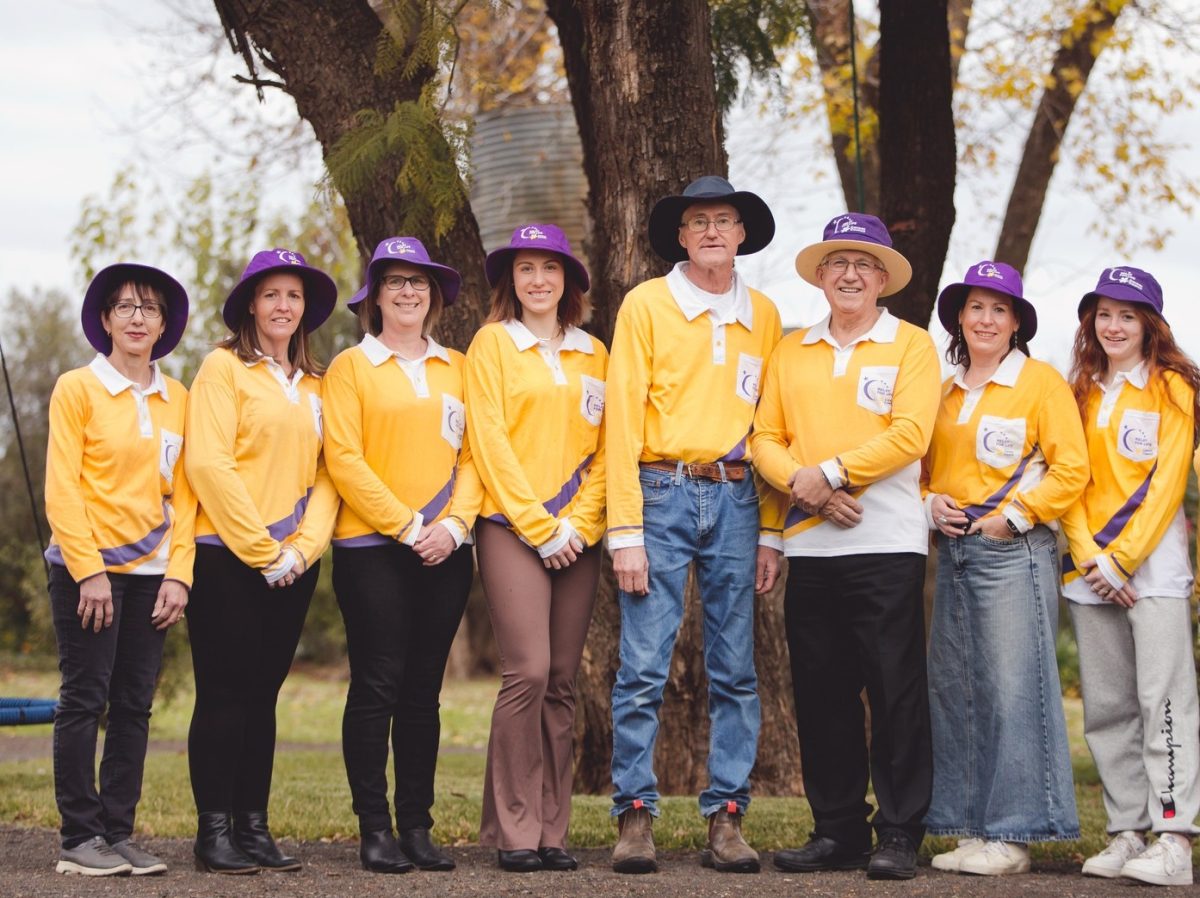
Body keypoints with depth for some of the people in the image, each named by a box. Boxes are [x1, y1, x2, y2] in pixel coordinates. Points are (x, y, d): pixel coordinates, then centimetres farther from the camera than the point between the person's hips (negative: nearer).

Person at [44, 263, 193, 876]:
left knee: (134, 706, 4)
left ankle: (118, 832, 10)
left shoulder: (177, 399, 11)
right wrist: (90, 571, -13)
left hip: (151, 572, 4)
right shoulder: (77, 389, -2)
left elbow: (183, 492, 10)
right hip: (88, 568, -4)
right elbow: (61, 488, -6)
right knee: (85, 700, -3)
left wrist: (178, 573, 0)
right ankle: (79, 838, 1)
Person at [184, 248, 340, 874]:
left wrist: (303, 547, -7)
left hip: (292, 562, 5)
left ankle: (254, 828, 12)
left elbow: (327, 472, 9)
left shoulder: (315, 385, 15)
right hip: (227, 558, -5)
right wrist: (261, 550, -13)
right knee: (224, 693, -4)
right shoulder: (224, 367, -2)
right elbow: (208, 463, -11)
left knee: (262, 693, 8)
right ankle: (214, 833, 0)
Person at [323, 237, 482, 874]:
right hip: (371, 550, -3)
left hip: (444, 553, 4)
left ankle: (418, 825, 10)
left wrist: (454, 523, -7)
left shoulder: (456, 368, 14)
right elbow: (343, 459, -6)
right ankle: (374, 828, 0)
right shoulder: (351, 366, 3)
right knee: (376, 687, -5)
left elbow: (472, 455, 9)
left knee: (423, 692, 6)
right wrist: (406, 526, -11)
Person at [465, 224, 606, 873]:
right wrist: (538, 527, -8)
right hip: (511, 528, -4)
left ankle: (552, 830, 7)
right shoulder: (492, 343, 5)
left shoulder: (592, 354, 15)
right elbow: (489, 440, -3)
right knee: (527, 672, -14)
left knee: (561, 683, 2)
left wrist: (578, 524, -4)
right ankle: (513, 829, -8)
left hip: (576, 537, 4)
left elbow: (603, 447, 11)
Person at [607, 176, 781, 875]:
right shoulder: (646, 305, 2)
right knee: (644, 667, -6)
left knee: (736, 671, 3)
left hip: (736, 501, 3)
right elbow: (623, 420, -3)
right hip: (662, 494, -3)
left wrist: (771, 533, 7)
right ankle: (636, 817, 1)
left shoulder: (763, 316, 12)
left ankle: (727, 821, 8)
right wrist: (625, 531, -9)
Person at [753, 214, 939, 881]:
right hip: (810, 544, 4)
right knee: (821, 692, 7)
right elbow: (766, 436, 9)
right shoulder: (791, 352, 16)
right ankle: (838, 830, 15)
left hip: (887, 544, -4)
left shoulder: (911, 345, 3)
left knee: (895, 691, -4)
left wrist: (830, 472, -14)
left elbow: (910, 433, -9)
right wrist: (803, 487, -10)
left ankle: (900, 835, 1)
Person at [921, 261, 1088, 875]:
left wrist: (1014, 515, -12)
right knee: (953, 687, 5)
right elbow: (927, 464, 23)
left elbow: (1071, 469, -6)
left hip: (1013, 549, -6)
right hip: (954, 549, 6)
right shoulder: (947, 390, 17)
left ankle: (1012, 836, -4)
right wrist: (930, 502, 3)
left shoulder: (1041, 382, -1)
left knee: (1012, 688, -8)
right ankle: (970, 829, 11)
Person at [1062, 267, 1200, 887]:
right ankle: (1127, 833, 10)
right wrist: (1088, 555, -4)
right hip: (1088, 570, 5)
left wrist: (1124, 556, -11)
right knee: (1106, 707, 5)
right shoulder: (1082, 393, 16)